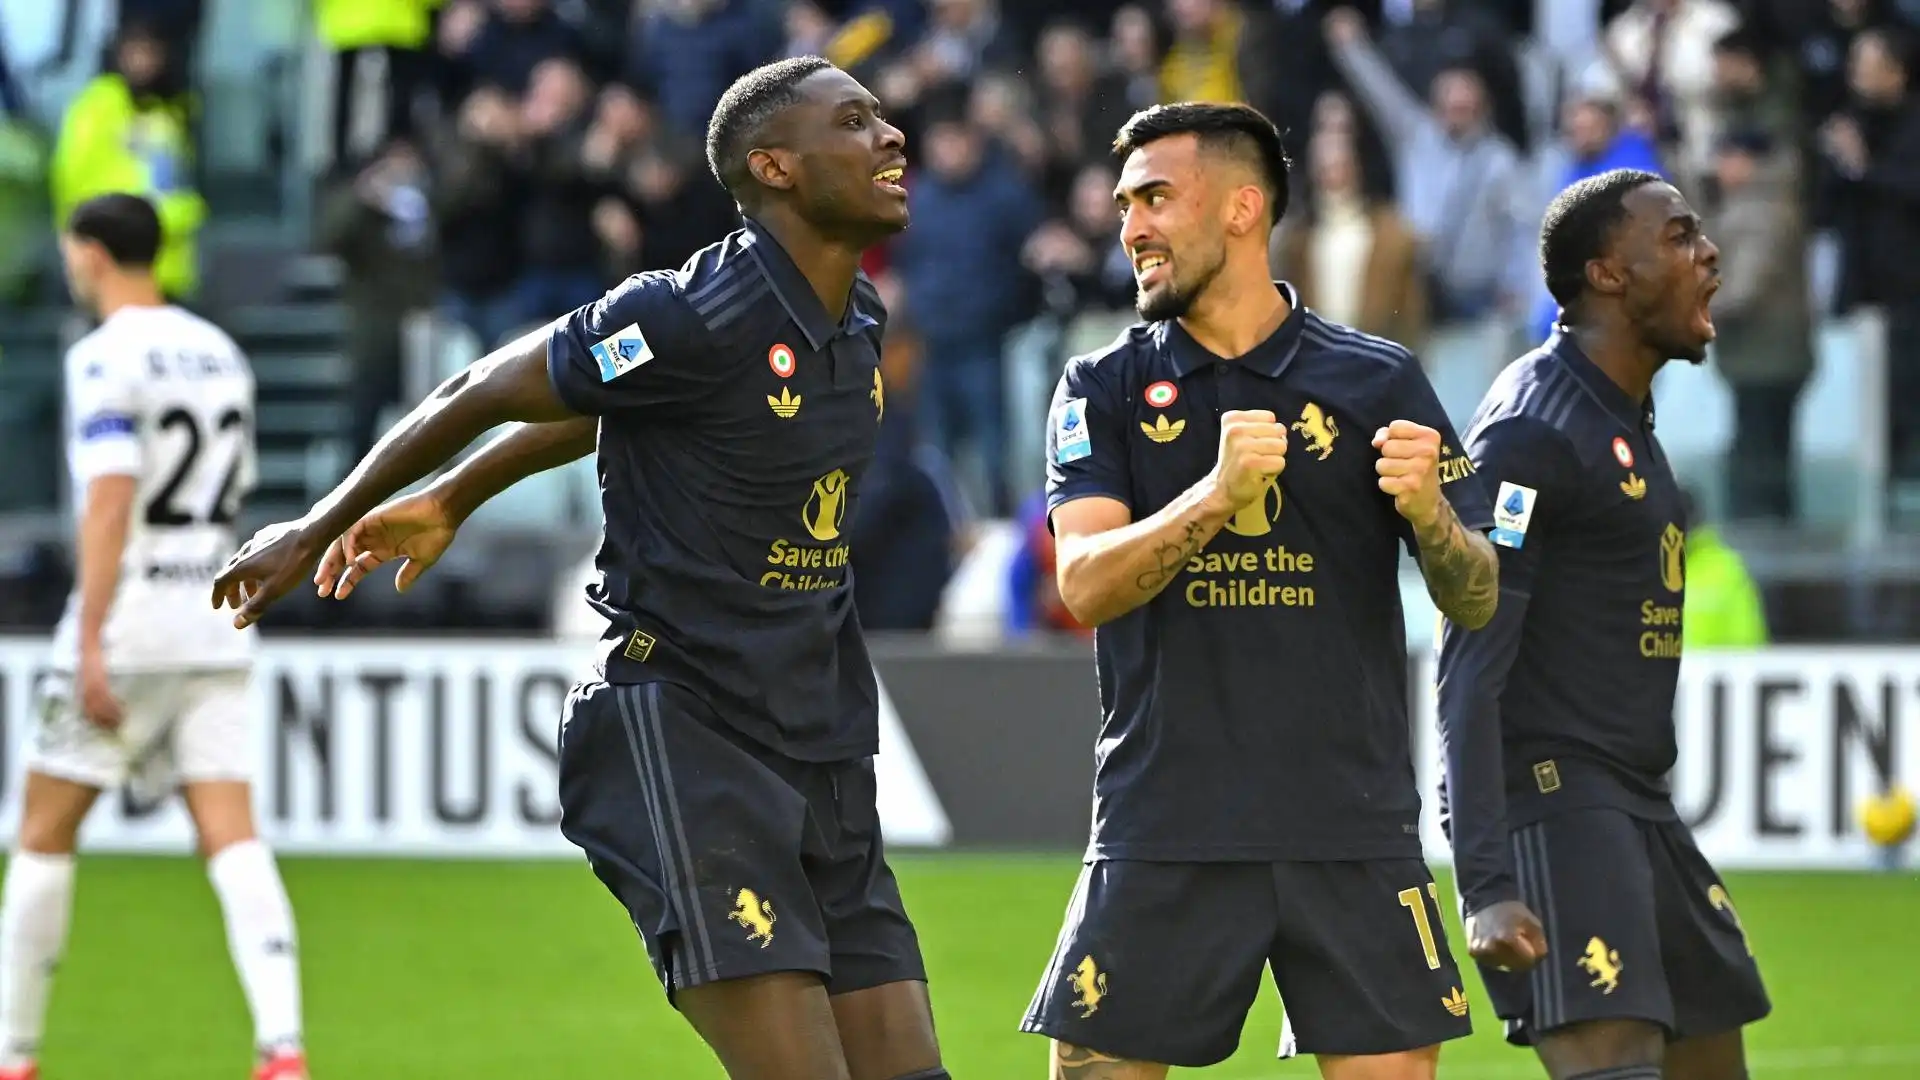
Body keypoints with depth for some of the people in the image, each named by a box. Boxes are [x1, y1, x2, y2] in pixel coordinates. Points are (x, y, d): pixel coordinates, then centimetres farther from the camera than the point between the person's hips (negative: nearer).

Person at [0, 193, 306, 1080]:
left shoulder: (106, 358, -9)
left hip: (127, 631, -6)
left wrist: (91, 644, -22)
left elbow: (110, 500, -19)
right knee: (233, 838, -2)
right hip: (217, 631, 6)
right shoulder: (220, 354, 13)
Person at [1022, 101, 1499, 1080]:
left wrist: (1427, 511, -17)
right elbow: (1085, 585, -8)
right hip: (1163, 832, 0)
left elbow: (1477, 600, 5)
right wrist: (1216, 495, -24)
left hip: (1354, 828, 0)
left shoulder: (1378, 382, 5)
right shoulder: (1104, 389, 5)